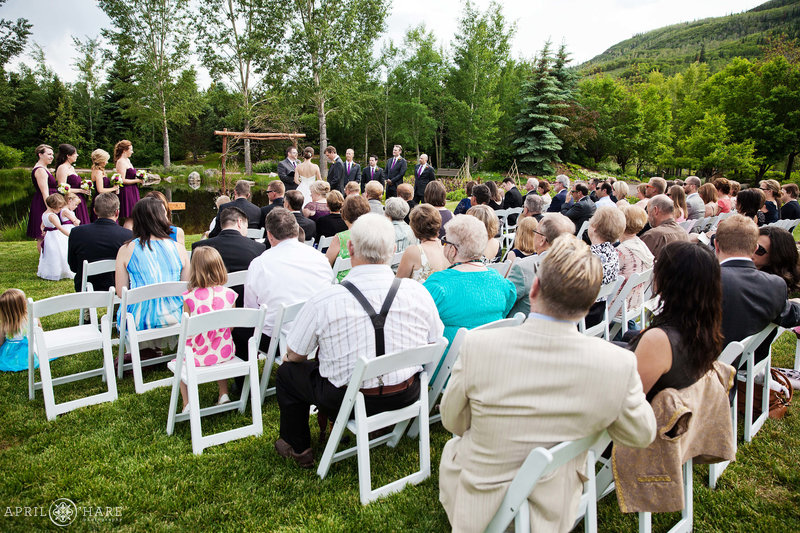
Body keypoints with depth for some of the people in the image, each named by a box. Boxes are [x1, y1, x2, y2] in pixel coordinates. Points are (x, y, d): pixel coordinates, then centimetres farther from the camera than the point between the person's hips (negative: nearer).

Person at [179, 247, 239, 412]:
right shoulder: (229, 294, -11)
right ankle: (224, 394, 31)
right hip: (224, 352, 2)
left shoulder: (189, 297, -17)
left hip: (198, 355, -2)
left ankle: (187, 403, 22)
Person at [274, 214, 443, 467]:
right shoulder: (418, 292, -13)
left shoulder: (324, 301, -22)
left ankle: (298, 448, 35)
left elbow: (295, 355, -7)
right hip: (407, 396, 4)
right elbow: (435, 343, 3)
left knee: (287, 371, 21)